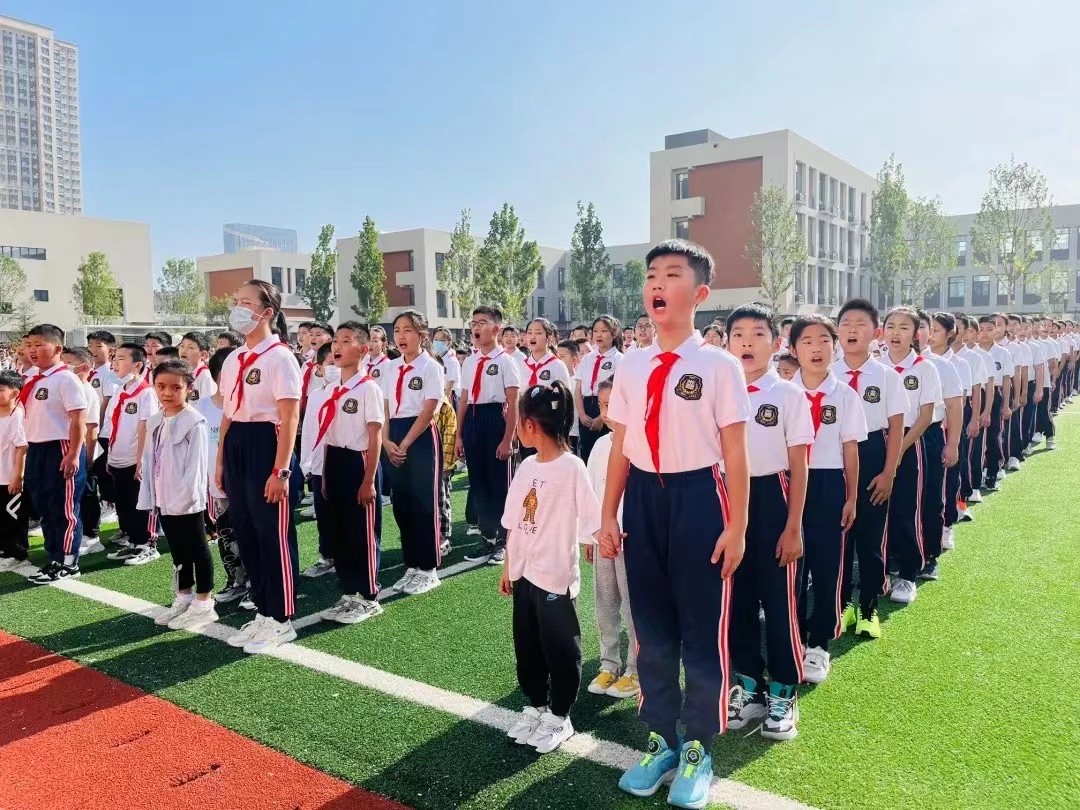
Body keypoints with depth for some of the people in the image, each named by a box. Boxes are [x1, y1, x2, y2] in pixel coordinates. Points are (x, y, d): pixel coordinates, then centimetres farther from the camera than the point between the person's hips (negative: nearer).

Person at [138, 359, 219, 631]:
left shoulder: (194, 422, -13)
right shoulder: (154, 422, 10)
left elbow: (196, 463, -17)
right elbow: (149, 460, 12)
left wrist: (184, 496, -20)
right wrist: (149, 496, 8)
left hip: (186, 500, -8)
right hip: (163, 499, 8)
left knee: (197, 550, 2)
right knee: (177, 550, 17)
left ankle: (204, 603, 11)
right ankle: (183, 598, 29)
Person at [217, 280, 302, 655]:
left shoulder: (279, 357, -11)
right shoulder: (232, 360, 13)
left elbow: (290, 419, -15)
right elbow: (228, 414, 18)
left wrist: (280, 471, -19)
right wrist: (221, 461, 15)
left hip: (265, 447, -8)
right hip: (236, 448, 8)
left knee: (273, 536, 0)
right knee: (245, 535, 13)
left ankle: (281, 620, 12)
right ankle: (263, 613, 26)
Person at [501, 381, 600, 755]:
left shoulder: (571, 467, -16)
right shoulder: (527, 467, 5)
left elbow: (590, 520, -17)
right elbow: (513, 523, 11)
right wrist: (508, 567, 14)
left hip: (555, 576, -7)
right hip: (524, 573, 7)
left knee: (559, 648, 8)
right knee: (527, 645, 18)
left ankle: (559, 717, 25)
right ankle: (536, 706, 35)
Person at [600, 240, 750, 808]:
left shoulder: (719, 366, -9)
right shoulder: (630, 367, 4)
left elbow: (735, 455, -7)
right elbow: (619, 449, 8)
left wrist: (736, 528, -8)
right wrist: (609, 516, 9)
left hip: (698, 498, -4)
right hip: (644, 499, 5)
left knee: (703, 630, 9)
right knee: (651, 628, 16)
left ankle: (698, 749, 32)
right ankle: (661, 738, 37)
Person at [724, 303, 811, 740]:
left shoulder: (789, 395, -5)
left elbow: (798, 467, -4)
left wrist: (793, 527, -7)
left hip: (771, 498, -3)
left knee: (779, 599, 5)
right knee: (737, 597, 12)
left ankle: (783, 692, 21)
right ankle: (748, 684, 28)